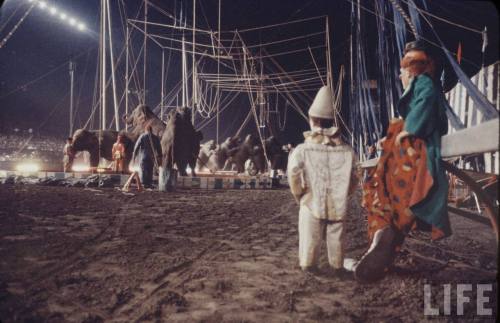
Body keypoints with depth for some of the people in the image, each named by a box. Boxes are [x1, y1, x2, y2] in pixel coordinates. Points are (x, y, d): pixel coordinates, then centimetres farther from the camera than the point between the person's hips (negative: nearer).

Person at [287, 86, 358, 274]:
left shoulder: (302, 149, -7)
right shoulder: (347, 150, 2)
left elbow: (293, 174, -18)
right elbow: (354, 178, 4)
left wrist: (299, 194, -3)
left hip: (312, 204, -2)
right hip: (337, 205, 3)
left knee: (310, 238, 9)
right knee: (335, 238, 14)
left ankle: (308, 265, 17)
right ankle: (337, 266, 26)